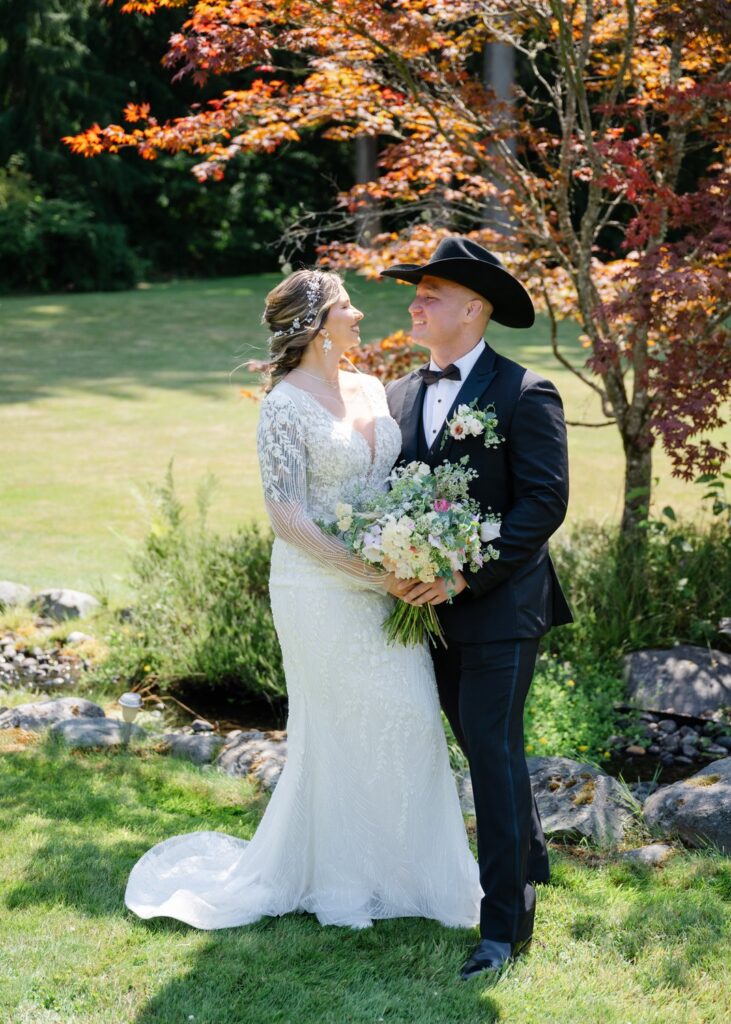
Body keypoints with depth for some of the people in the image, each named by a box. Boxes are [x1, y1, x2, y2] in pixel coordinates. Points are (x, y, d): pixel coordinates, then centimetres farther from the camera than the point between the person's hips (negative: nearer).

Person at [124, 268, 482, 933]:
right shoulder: (287, 405, -12)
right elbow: (286, 515, -15)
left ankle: (392, 867, 24)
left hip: (388, 586, 7)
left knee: (409, 721, 8)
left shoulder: (372, 390, 10)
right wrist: (369, 573, -20)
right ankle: (338, 878, 21)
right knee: (340, 728, 3)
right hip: (323, 590, -7)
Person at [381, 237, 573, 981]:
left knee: (494, 752, -7)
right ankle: (528, 861, 37)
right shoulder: (401, 394, 9)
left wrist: (468, 575, -21)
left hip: (500, 605, -6)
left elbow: (545, 502, -16)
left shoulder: (524, 394, -11)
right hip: (431, 606, 7)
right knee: (481, 747, 17)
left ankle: (505, 923, 0)